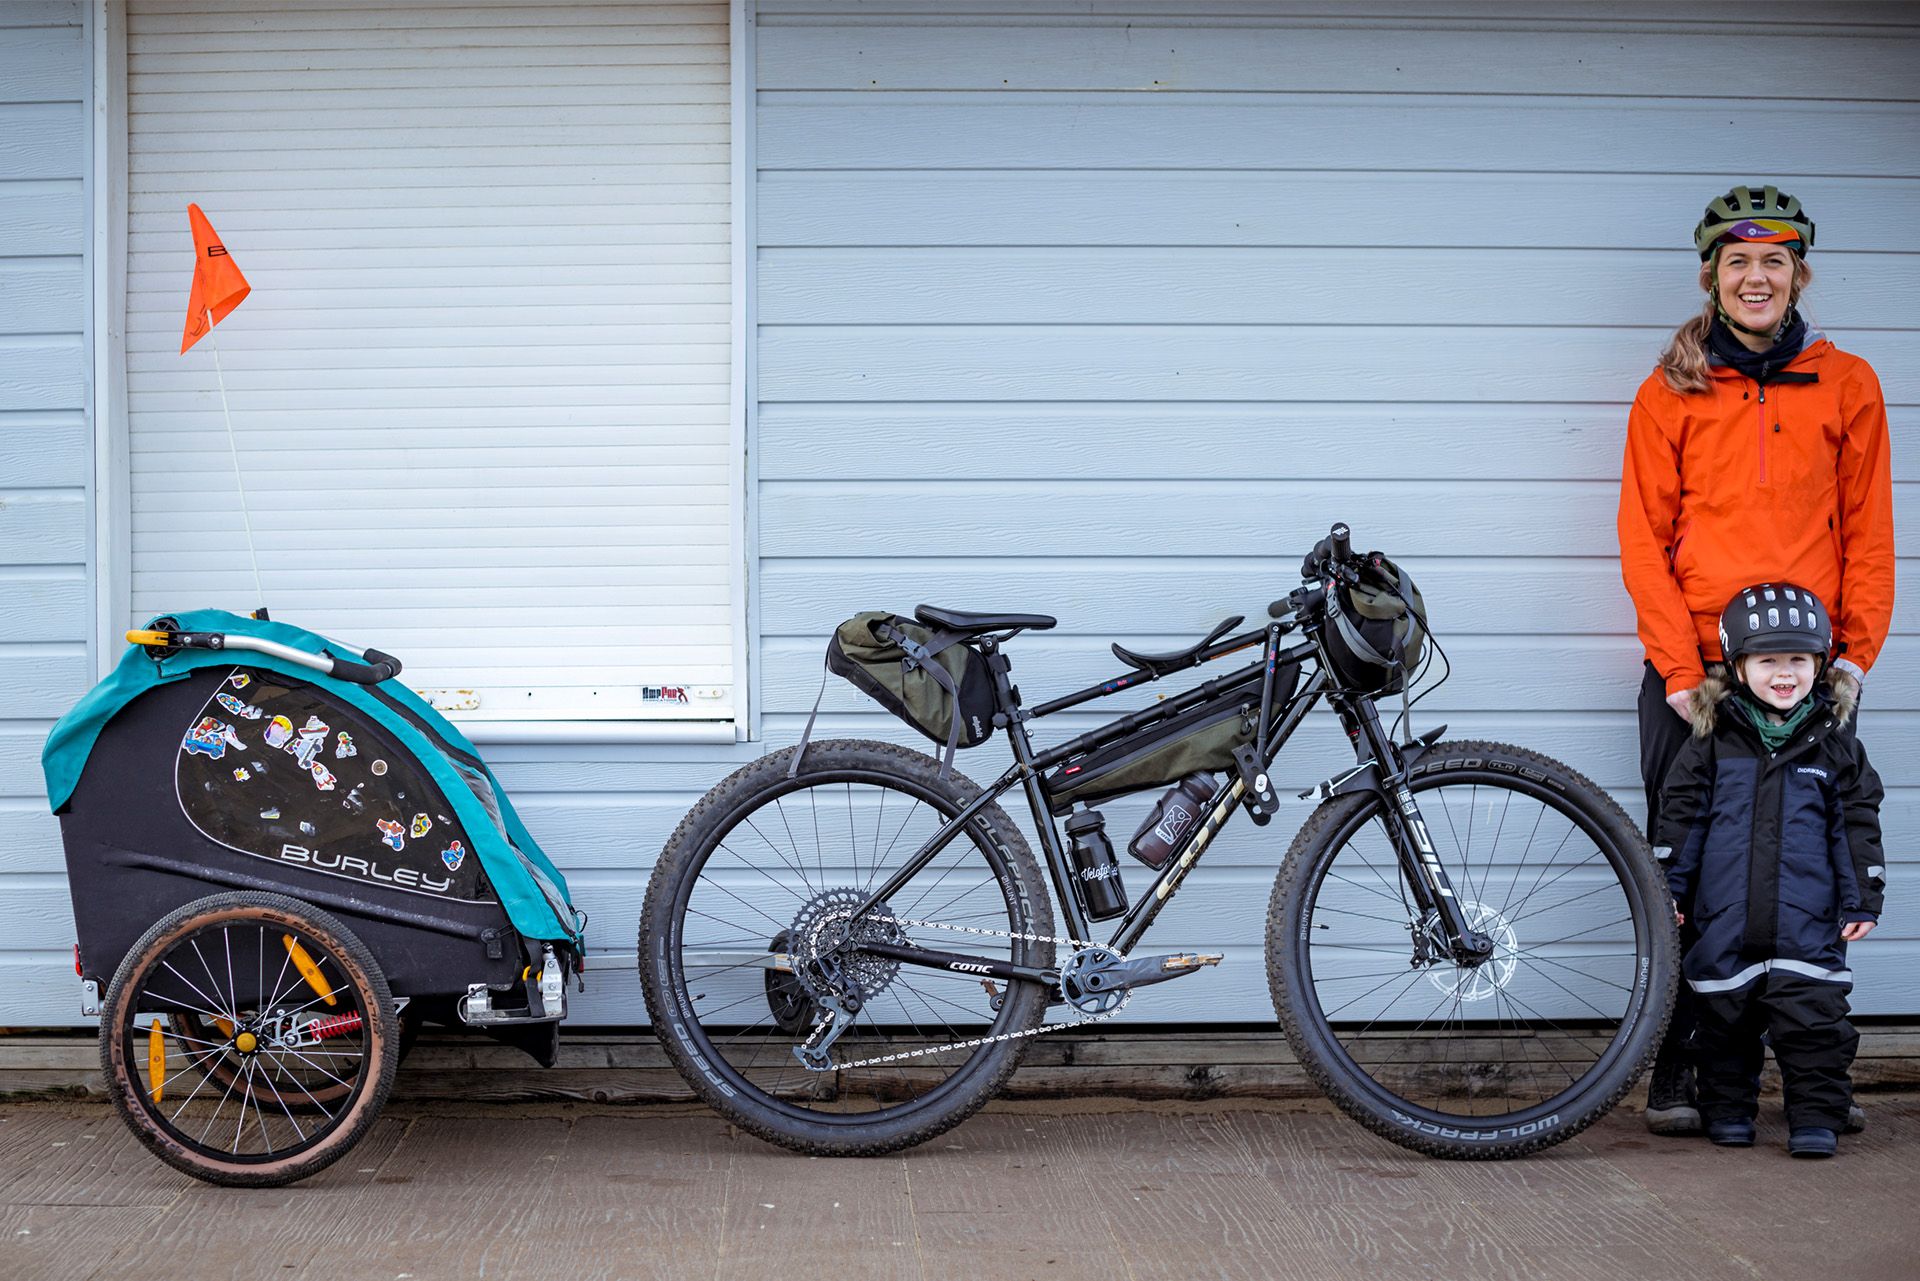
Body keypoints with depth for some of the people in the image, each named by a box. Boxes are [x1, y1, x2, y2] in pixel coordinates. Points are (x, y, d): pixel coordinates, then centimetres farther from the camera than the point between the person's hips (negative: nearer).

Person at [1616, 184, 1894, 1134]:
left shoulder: (1846, 386, 8)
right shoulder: (1671, 393, 5)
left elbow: (1868, 532, 8)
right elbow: (1644, 542, 1)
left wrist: (1856, 655, -1)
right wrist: (1682, 672, -7)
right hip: (1692, 674, -1)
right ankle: (1673, 1071, 12)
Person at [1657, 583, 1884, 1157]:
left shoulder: (1834, 745, 5)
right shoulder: (1712, 742, 4)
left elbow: (1857, 824, 7)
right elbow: (1680, 815, 7)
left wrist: (1863, 899, 3)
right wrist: (1667, 888, 3)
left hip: (1808, 922, -1)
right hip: (1725, 918, 1)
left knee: (1813, 1019, -5)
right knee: (1724, 1020, 8)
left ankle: (1816, 1116, 5)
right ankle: (1727, 1110, 21)